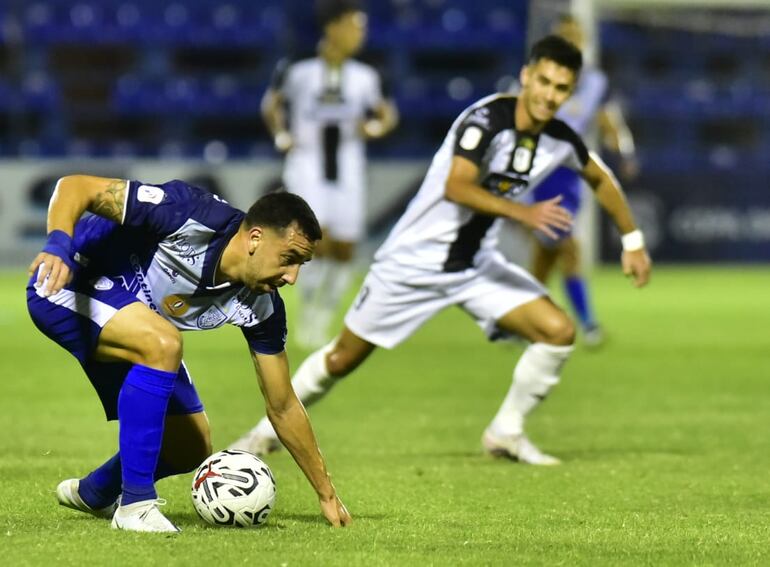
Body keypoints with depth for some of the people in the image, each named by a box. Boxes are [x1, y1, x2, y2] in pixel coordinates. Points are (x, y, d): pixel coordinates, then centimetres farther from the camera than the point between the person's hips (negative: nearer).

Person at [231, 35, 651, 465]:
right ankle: (272, 428, 28)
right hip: (415, 261, -5)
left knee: (559, 332, -12)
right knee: (344, 358, 5)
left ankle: (506, 433, 6)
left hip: (480, 267, 5)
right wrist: (524, 213, -47)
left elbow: (601, 178, 17)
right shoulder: (488, 119, -25)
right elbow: (456, 187, -38)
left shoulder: (560, 140, -5)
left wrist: (633, 241, 18)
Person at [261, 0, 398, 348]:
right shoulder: (299, 72, -5)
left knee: (344, 251, 3)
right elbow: (271, 104, 11)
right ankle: (308, 313, 2)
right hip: (308, 166, -3)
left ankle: (323, 320, 21)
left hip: (347, 170, 3)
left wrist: (373, 128, -5)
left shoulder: (364, 78, 2)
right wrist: (281, 136, -2)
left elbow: (387, 114, 15)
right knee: (318, 243, -17)